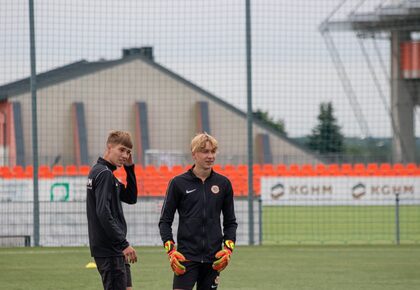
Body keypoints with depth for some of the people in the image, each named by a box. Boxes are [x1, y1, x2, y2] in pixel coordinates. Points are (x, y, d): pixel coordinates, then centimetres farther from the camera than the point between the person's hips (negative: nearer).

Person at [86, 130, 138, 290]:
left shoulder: (99, 171, 16)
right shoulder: (104, 174, -14)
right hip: (109, 249, -10)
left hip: (114, 249, 10)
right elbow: (103, 214, -23)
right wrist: (124, 244, -22)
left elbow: (131, 198, 19)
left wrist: (130, 168, 8)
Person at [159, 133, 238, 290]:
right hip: (186, 256, -3)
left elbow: (230, 222, 14)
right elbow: (165, 221, 2)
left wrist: (228, 248, 0)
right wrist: (171, 250, -9)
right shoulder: (178, 183, -1)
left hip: (213, 258, 3)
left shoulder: (223, 183, 7)